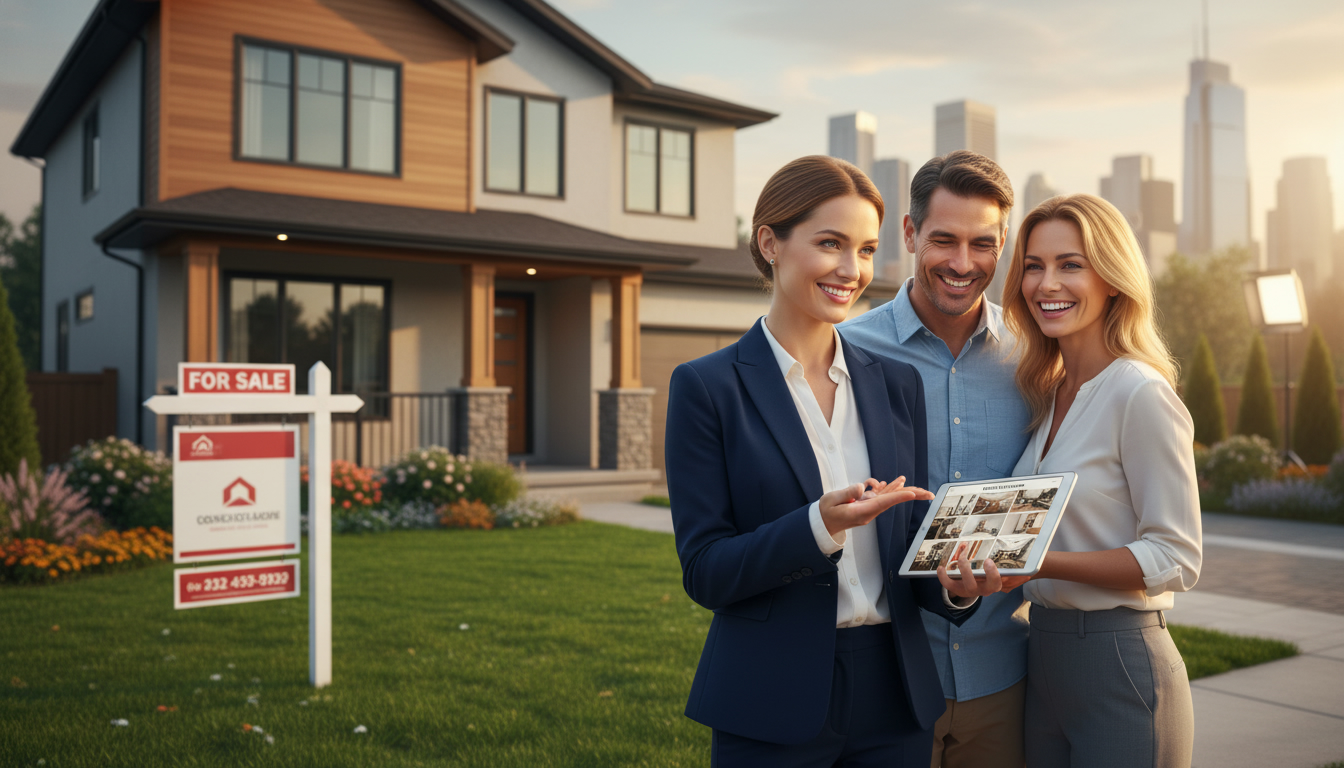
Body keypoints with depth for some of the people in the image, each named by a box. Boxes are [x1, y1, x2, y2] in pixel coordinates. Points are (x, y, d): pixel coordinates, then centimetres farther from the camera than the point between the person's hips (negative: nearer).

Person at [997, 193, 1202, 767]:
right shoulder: (1047, 393, 8)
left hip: (1121, 669, -7)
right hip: (1042, 658, 7)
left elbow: (1176, 559, -17)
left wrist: (1041, 562, -26)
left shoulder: (1141, 393, -14)